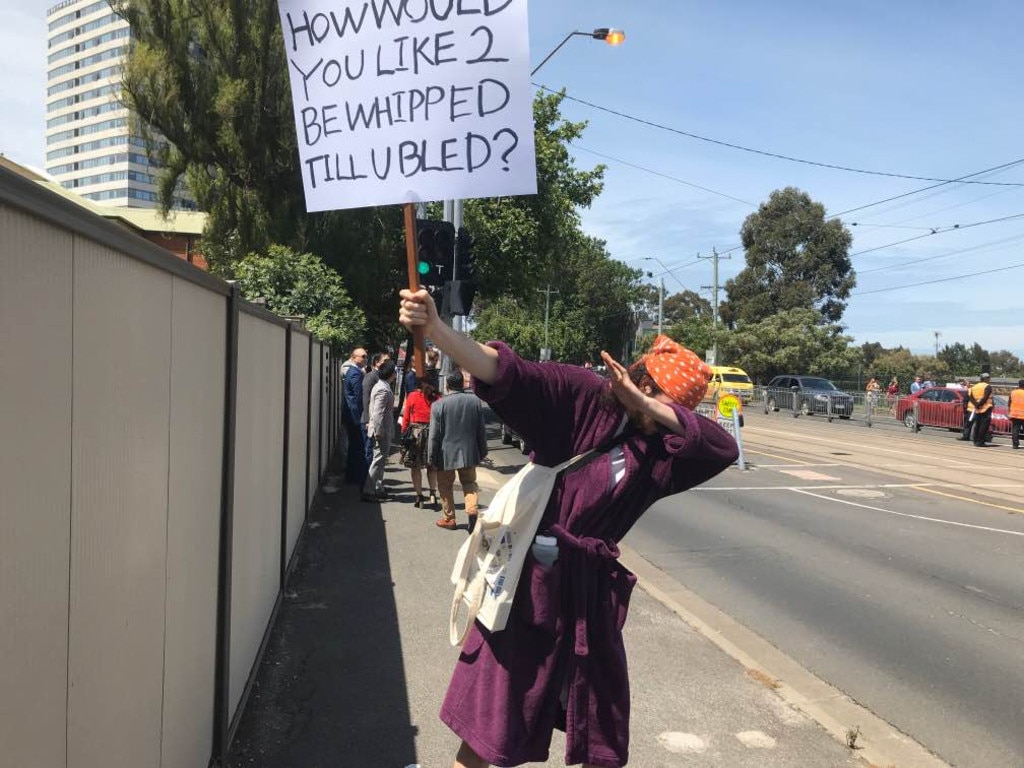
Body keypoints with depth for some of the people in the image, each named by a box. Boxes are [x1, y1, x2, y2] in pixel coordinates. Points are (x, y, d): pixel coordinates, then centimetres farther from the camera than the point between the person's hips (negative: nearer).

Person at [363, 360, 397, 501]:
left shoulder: (379, 386, 13)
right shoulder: (383, 390, -19)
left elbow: (372, 409, 18)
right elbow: (378, 413, -24)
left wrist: (370, 423, 21)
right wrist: (379, 432, -23)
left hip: (381, 430, 10)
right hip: (382, 431, -10)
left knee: (380, 460, 17)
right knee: (378, 460, -6)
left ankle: (378, 489, 26)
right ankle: (368, 492, -3)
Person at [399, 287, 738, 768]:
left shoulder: (661, 449, 2)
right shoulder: (578, 395, -10)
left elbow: (725, 449, -13)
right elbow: (505, 373, -22)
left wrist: (648, 404, -19)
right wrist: (435, 328, -38)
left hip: (590, 586, 4)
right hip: (529, 576, -4)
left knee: (604, 728, 19)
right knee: (490, 713, 8)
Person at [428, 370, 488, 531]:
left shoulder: (438, 405, -14)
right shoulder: (475, 401, -4)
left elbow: (434, 435, -11)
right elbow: (481, 430, 3)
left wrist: (432, 457, -2)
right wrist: (482, 451, 13)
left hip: (446, 454, -3)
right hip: (469, 453, 3)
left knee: (445, 486, 12)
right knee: (469, 483, 17)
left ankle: (449, 518, 19)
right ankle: (472, 510, -3)